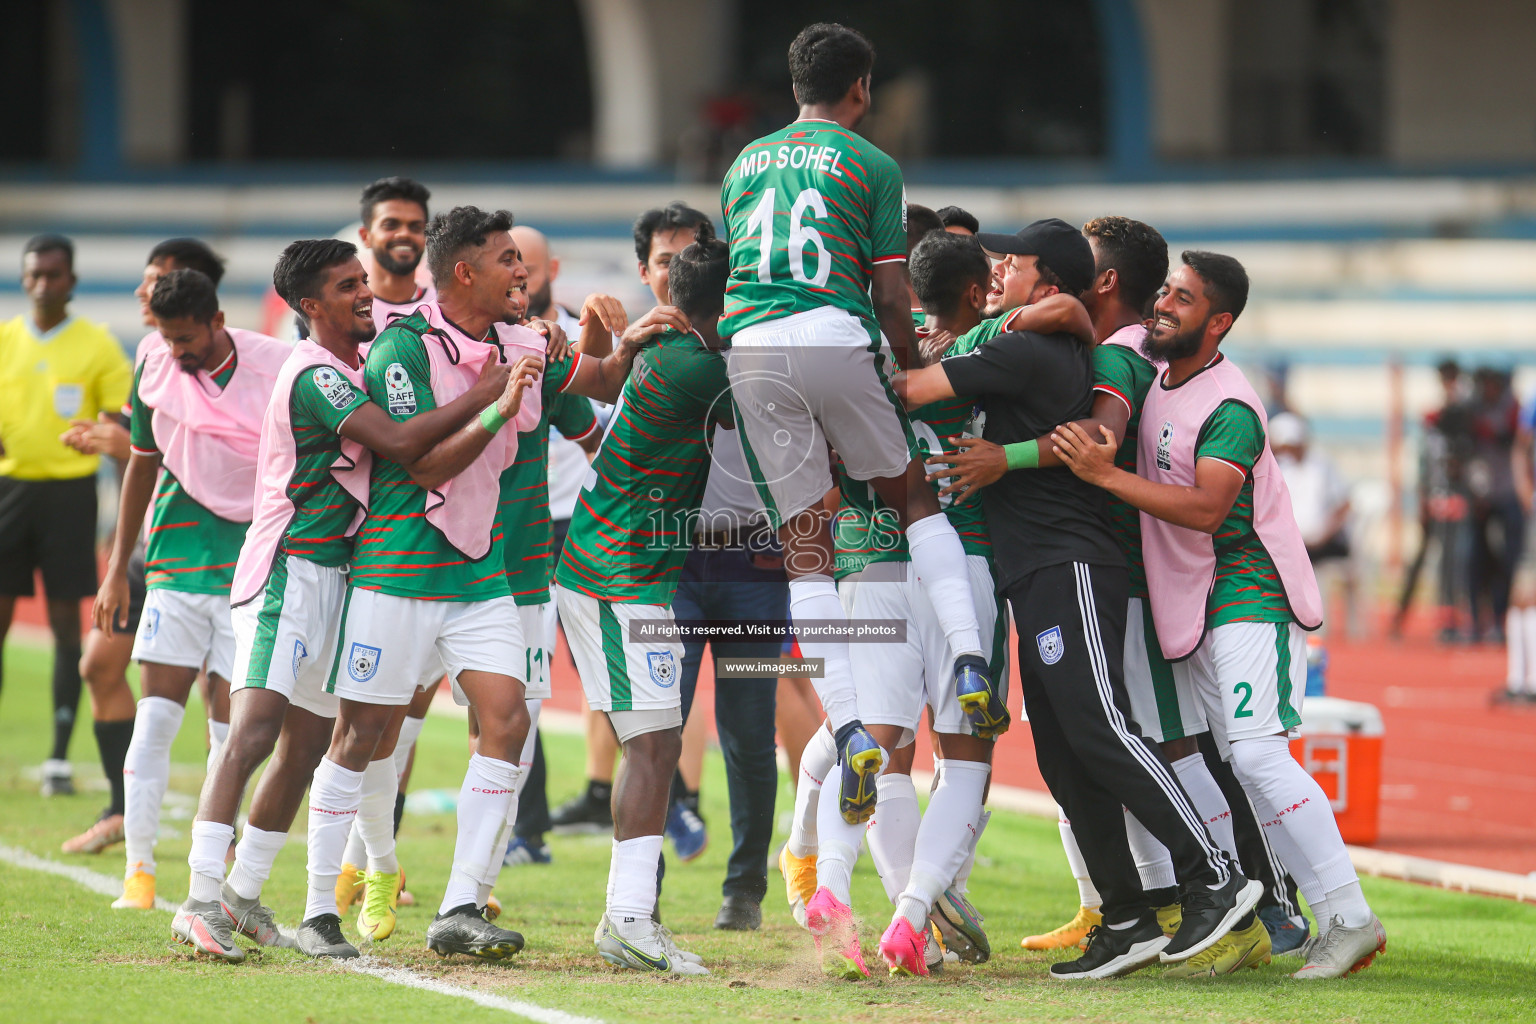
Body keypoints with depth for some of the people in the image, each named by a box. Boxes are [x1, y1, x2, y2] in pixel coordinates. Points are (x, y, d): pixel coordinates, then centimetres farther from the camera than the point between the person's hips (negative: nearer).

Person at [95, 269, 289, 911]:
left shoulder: (278, 369, -8)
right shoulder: (155, 371, 0)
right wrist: (117, 570, 15)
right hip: (178, 555, 2)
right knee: (157, 711, -6)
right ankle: (139, 869, -2)